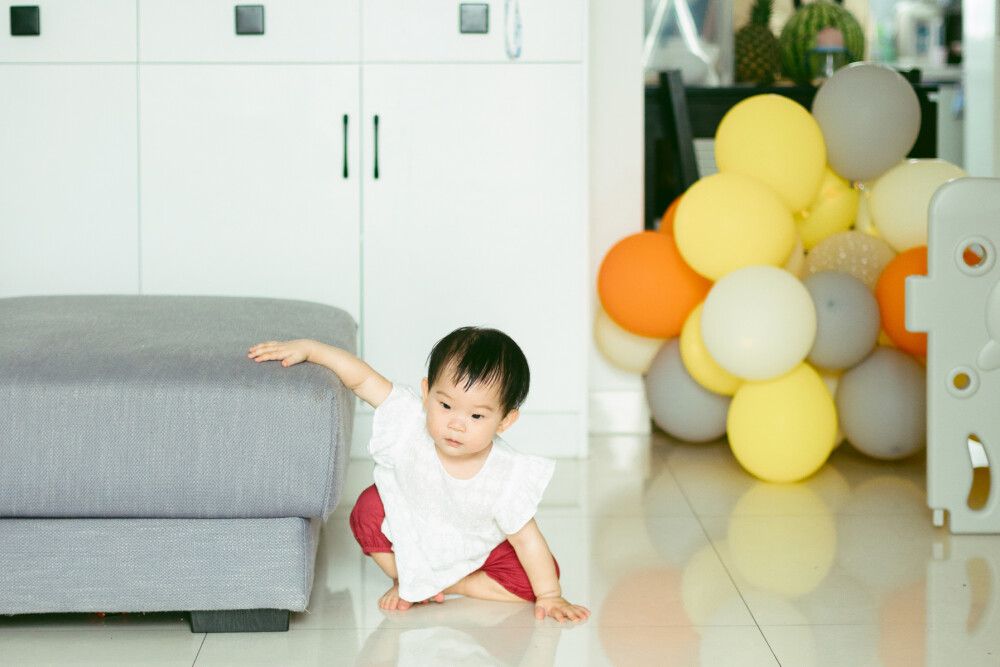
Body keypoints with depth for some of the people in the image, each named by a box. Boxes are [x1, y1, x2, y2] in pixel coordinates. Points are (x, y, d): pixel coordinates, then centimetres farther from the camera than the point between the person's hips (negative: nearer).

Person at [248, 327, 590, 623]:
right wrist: (306, 348, -32)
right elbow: (360, 376, -26)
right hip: (409, 536, 1)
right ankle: (403, 580, -2)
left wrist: (549, 597, -17)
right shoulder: (410, 421, -32)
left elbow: (527, 539, -21)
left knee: (527, 581, -20)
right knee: (369, 510, -24)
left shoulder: (506, 476, -33)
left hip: (475, 551, -1)